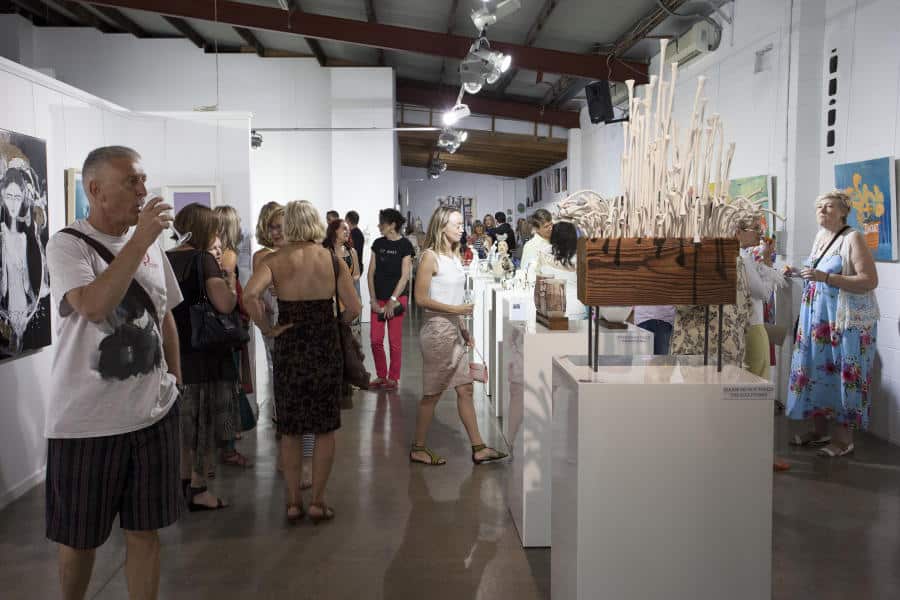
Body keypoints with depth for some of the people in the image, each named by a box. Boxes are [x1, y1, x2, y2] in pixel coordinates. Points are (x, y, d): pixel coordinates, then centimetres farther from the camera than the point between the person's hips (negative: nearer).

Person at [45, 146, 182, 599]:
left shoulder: (150, 244, 8)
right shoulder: (67, 245, -11)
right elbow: (93, 305, -29)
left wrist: (175, 378, 16)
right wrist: (140, 240, -26)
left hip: (153, 413, 5)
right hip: (86, 422, -4)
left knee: (145, 529, 12)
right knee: (79, 537, 12)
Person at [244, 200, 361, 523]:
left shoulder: (275, 261, -4)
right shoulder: (333, 260, -3)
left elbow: (250, 295, -22)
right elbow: (353, 308, -9)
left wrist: (266, 328, -10)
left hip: (289, 349, 0)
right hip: (326, 348, 0)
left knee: (290, 430, 13)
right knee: (325, 430, 11)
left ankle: (293, 501, 19)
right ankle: (317, 501, 16)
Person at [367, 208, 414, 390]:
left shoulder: (404, 245, -6)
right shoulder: (378, 244, 9)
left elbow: (405, 276, -8)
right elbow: (371, 272, 8)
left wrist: (393, 300, -12)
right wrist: (373, 299, 0)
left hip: (397, 298, -5)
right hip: (378, 298, 5)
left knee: (395, 341, 2)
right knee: (375, 340, 4)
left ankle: (393, 378, 13)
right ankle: (381, 376, 19)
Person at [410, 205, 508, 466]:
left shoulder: (454, 256, 12)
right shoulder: (430, 256, -12)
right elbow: (421, 298, -16)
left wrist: (464, 329, 14)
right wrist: (455, 310, -20)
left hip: (453, 330, 8)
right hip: (436, 330, -8)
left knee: (465, 389, 8)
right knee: (432, 393, 2)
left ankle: (478, 448, 13)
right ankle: (418, 448, 15)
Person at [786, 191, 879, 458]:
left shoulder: (853, 238, -10)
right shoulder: (820, 236, 13)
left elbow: (870, 281, -18)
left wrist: (825, 277, -24)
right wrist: (799, 274, 10)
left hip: (848, 321, -7)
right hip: (817, 320, 7)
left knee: (843, 376, -3)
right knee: (816, 372, 9)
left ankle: (843, 438, 5)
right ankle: (818, 430, 21)